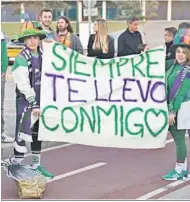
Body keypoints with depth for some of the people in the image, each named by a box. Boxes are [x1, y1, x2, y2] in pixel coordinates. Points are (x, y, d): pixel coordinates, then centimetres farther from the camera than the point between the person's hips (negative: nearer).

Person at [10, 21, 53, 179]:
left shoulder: (43, 55, 7)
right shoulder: (21, 59, -11)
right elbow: (23, 85, -17)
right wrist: (33, 104, -21)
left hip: (40, 100, 6)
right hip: (26, 100, -6)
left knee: (38, 133, 13)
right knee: (23, 133, -9)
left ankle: (36, 165, 23)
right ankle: (17, 165, 0)